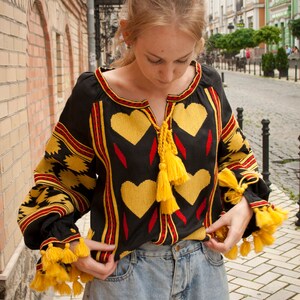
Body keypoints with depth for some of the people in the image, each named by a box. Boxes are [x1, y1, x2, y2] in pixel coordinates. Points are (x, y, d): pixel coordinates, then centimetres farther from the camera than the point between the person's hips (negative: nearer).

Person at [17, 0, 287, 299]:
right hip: (123, 269, -3)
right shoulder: (94, 96, -12)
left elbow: (234, 153, 10)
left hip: (204, 262, 3)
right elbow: (60, 175, 0)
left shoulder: (208, 85, -5)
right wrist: (62, 240, -12)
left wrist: (246, 202, -5)